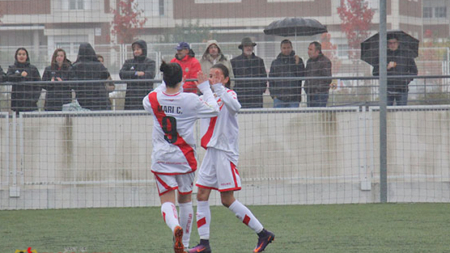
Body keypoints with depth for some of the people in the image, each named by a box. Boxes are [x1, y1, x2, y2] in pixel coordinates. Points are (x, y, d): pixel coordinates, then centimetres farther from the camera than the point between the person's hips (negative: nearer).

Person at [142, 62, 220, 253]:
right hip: (185, 157, 0)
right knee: (185, 199, 17)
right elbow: (214, 110, 3)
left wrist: (164, 84, 26)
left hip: (161, 158, 0)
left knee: (167, 201, -3)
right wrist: (205, 88, 13)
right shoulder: (191, 100, -12)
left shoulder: (153, 99, -7)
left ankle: (175, 226, -35)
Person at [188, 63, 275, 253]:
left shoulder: (229, 94, -9)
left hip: (225, 152, -8)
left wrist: (218, 88, -36)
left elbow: (235, 106, -31)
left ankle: (263, 234, 2)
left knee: (227, 200, -7)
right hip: (211, 151, 8)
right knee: (201, 196, 3)